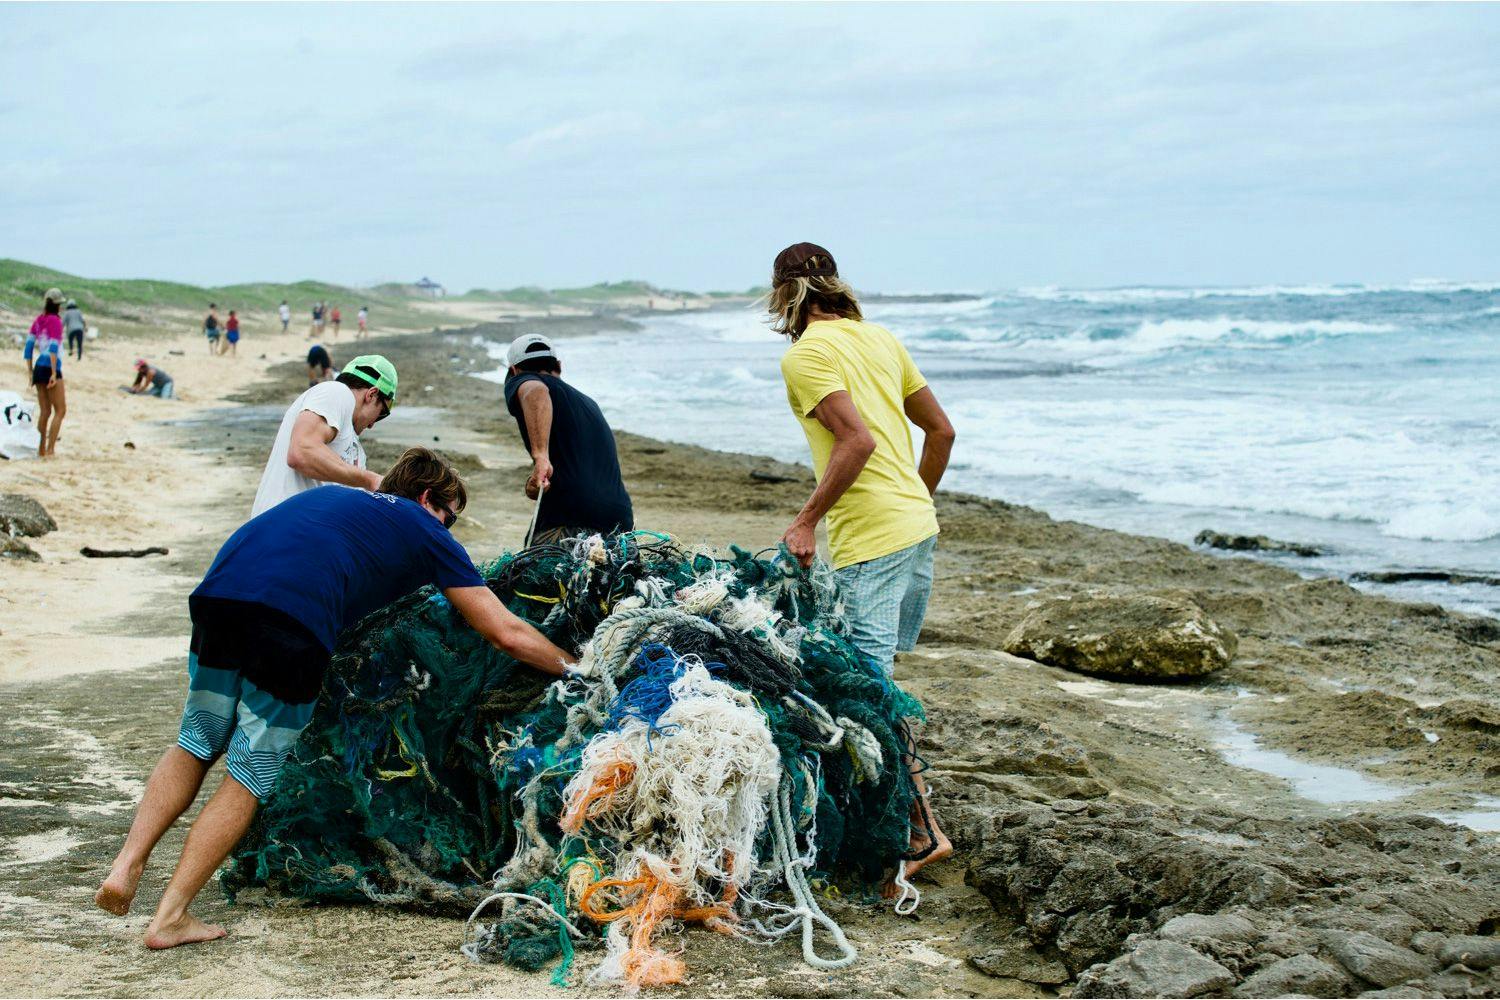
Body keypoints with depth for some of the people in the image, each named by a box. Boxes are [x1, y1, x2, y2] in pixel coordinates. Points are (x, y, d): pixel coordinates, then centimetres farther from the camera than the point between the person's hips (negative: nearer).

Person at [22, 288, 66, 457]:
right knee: (60, 410, -5)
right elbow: (53, 348, -16)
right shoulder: (55, 321, -8)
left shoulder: (38, 320, 12)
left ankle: (41, 450, 11)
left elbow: (29, 344, 11)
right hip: (50, 368, -7)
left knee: (44, 411, 12)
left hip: (38, 367, 7)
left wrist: (30, 371, 14)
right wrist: (54, 373, -18)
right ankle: (50, 449, -13)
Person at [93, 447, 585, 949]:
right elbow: (507, 634, 22)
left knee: (197, 743, 23)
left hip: (217, 591, 5)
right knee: (251, 772, 8)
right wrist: (572, 668, 35)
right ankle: (171, 917, 5)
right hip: (294, 622, -5)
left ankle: (126, 864, 10)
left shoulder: (332, 495, 36)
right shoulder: (426, 531, 23)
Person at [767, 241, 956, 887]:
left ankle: (921, 829, -6)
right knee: (878, 674, 17)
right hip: (919, 525, 9)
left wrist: (806, 521, -15)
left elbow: (858, 440, -21)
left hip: (870, 541, -9)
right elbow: (941, 430, 16)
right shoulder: (879, 338, 15)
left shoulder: (805, 355, -8)